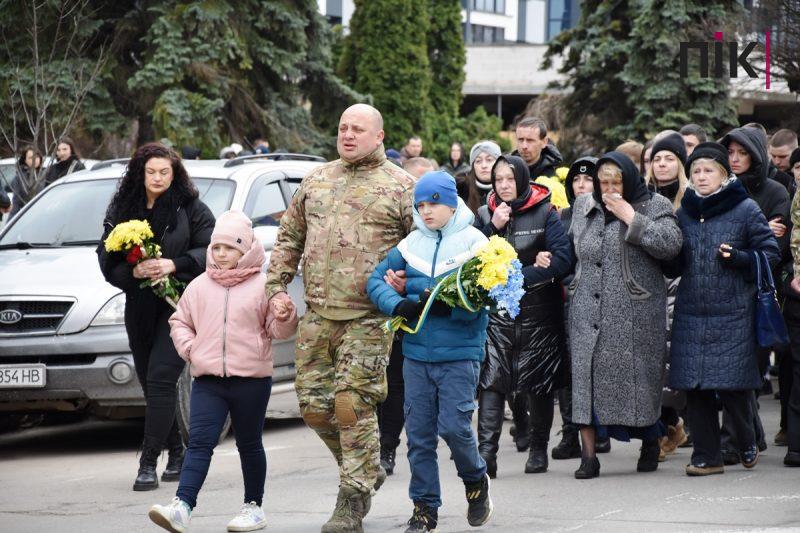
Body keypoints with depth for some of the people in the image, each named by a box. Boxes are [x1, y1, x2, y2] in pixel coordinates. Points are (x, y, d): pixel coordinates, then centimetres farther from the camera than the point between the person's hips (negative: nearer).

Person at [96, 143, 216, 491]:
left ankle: (149, 462, -15)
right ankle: (176, 454, 25)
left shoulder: (191, 209, 0)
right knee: (150, 383, 10)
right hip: (140, 308, 5)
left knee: (160, 378, -15)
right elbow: (107, 259, 5)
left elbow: (209, 251, -5)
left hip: (178, 305, -5)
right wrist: (134, 271, -13)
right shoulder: (122, 210, 9)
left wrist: (173, 265, -18)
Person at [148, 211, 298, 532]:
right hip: (207, 379, 2)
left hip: (251, 378, -2)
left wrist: (284, 317, -20)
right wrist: (189, 347, 2)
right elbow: (179, 322, 19)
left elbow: (278, 330, 1)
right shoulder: (199, 286, 9)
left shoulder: (261, 285, 1)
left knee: (249, 445, 10)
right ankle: (182, 506, -19)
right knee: (199, 442, -9)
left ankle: (253, 507, 21)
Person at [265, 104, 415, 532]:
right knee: (314, 406, 4)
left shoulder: (400, 186, 1)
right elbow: (289, 237, 20)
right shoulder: (317, 181, 15)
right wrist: (277, 286, 11)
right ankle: (367, 469, 26)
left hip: (368, 319, -5)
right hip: (317, 316, 5)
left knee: (353, 405, -10)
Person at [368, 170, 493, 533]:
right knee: (418, 432, 5)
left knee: (454, 425, -11)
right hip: (416, 351, 4)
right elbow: (377, 280, 7)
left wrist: (445, 306, -24)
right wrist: (399, 305, -12)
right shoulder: (410, 245, 8)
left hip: (459, 353, -4)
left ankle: (476, 482, 18)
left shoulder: (474, 243, -3)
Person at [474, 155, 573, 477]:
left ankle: (539, 449, 18)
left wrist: (521, 277, -18)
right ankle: (486, 452, -17)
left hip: (538, 309, -2)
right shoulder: (485, 215, 9)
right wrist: (493, 228, -11)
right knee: (491, 378, -11)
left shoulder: (544, 214, -1)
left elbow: (563, 258, -11)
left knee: (539, 382, 5)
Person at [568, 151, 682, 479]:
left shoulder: (654, 206, 0)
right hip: (589, 313, 4)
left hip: (636, 313, -4)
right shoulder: (584, 207, 14)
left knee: (639, 378, 0)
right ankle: (588, 454, -1)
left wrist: (631, 219, -15)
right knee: (586, 378, -3)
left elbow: (671, 245, -15)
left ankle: (650, 443, 21)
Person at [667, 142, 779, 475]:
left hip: (732, 314, -4)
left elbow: (771, 253, -1)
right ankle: (707, 455, 9)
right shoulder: (684, 212, 11)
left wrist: (738, 258, -17)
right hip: (690, 312, 4)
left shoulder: (746, 210, -2)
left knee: (731, 385, -4)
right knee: (694, 386, 1)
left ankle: (747, 444, 21)